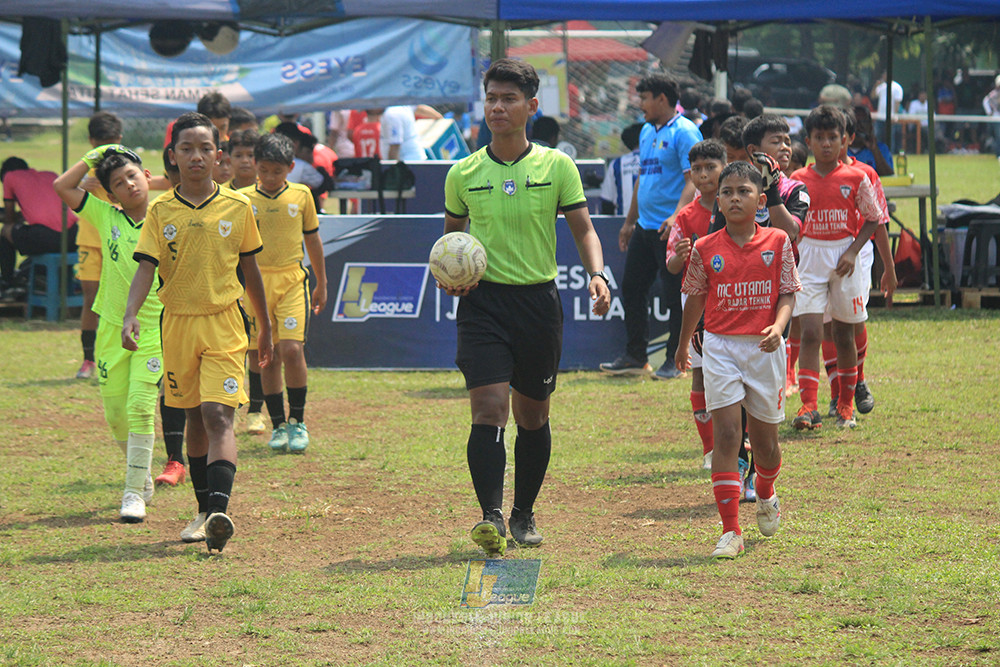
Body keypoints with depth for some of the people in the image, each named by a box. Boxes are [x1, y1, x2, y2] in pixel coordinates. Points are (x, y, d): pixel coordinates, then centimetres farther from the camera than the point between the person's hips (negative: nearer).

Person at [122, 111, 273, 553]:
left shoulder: (237, 207, 0)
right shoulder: (161, 211, 0)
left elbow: (250, 269, 10)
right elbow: (146, 267, -7)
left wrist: (265, 328, 16)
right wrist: (130, 316, -24)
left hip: (224, 325, -2)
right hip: (177, 322, 2)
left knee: (218, 416, -16)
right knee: (195, 418, 14)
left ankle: (218, 512, -28)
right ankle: (204, 511, 25)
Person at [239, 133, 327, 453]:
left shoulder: (301, 195, 4)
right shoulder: (243, 199, 2)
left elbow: (312, 239, 14)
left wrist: (321, 285, 18)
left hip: (292, 280, -1)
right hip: (257, 282, 1)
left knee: (291, 349, -15)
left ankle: (297, 421, -1)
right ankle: (278, 426, 13)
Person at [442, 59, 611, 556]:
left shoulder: (557, 167, 1)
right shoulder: (464, 174, 3)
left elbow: (583, 229, 3)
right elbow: (451, 233, 16)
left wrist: (597, 274, -14)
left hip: (538, 300, 1)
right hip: (482, 300, -1)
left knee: (533, 416, 11)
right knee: (489, 408, -16)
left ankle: (524, 515, 27)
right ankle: (490, 516, -22)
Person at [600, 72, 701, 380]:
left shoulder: (684, 132, -10)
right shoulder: (647, 132, 17)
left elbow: (693, 181, -17)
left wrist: (677, 216, -30)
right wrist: (629, 222, 26)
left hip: (672, 229, -9)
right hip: (645, 226, 9)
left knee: (675, 296, -2)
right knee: (632, 289, 9)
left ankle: (675, 360, 6)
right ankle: (635, 357, 17)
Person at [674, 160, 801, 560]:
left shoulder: (777, 243, 0)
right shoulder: (706, 249, 1)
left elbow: (788, 294, 0)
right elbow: (695, 299, 13)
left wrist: (777, 328, -18)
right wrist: (683, 345, 22)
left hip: (764, 347, 1)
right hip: (720, 347, -1)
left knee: (764, 438, 11)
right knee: (727, 434, -10)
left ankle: (766, 497, 45)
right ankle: (730, 531, -11)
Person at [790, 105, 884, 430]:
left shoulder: (856, 178, -3)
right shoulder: (799, 180, 1)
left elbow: (872, 219, 3)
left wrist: (853, 252, -8)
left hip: (844, 258, 0)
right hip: (809, 257, 0)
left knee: (844, 334, 10)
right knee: (810, 332, -12)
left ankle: (846, 404, 24)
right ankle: (808, 407, -16)